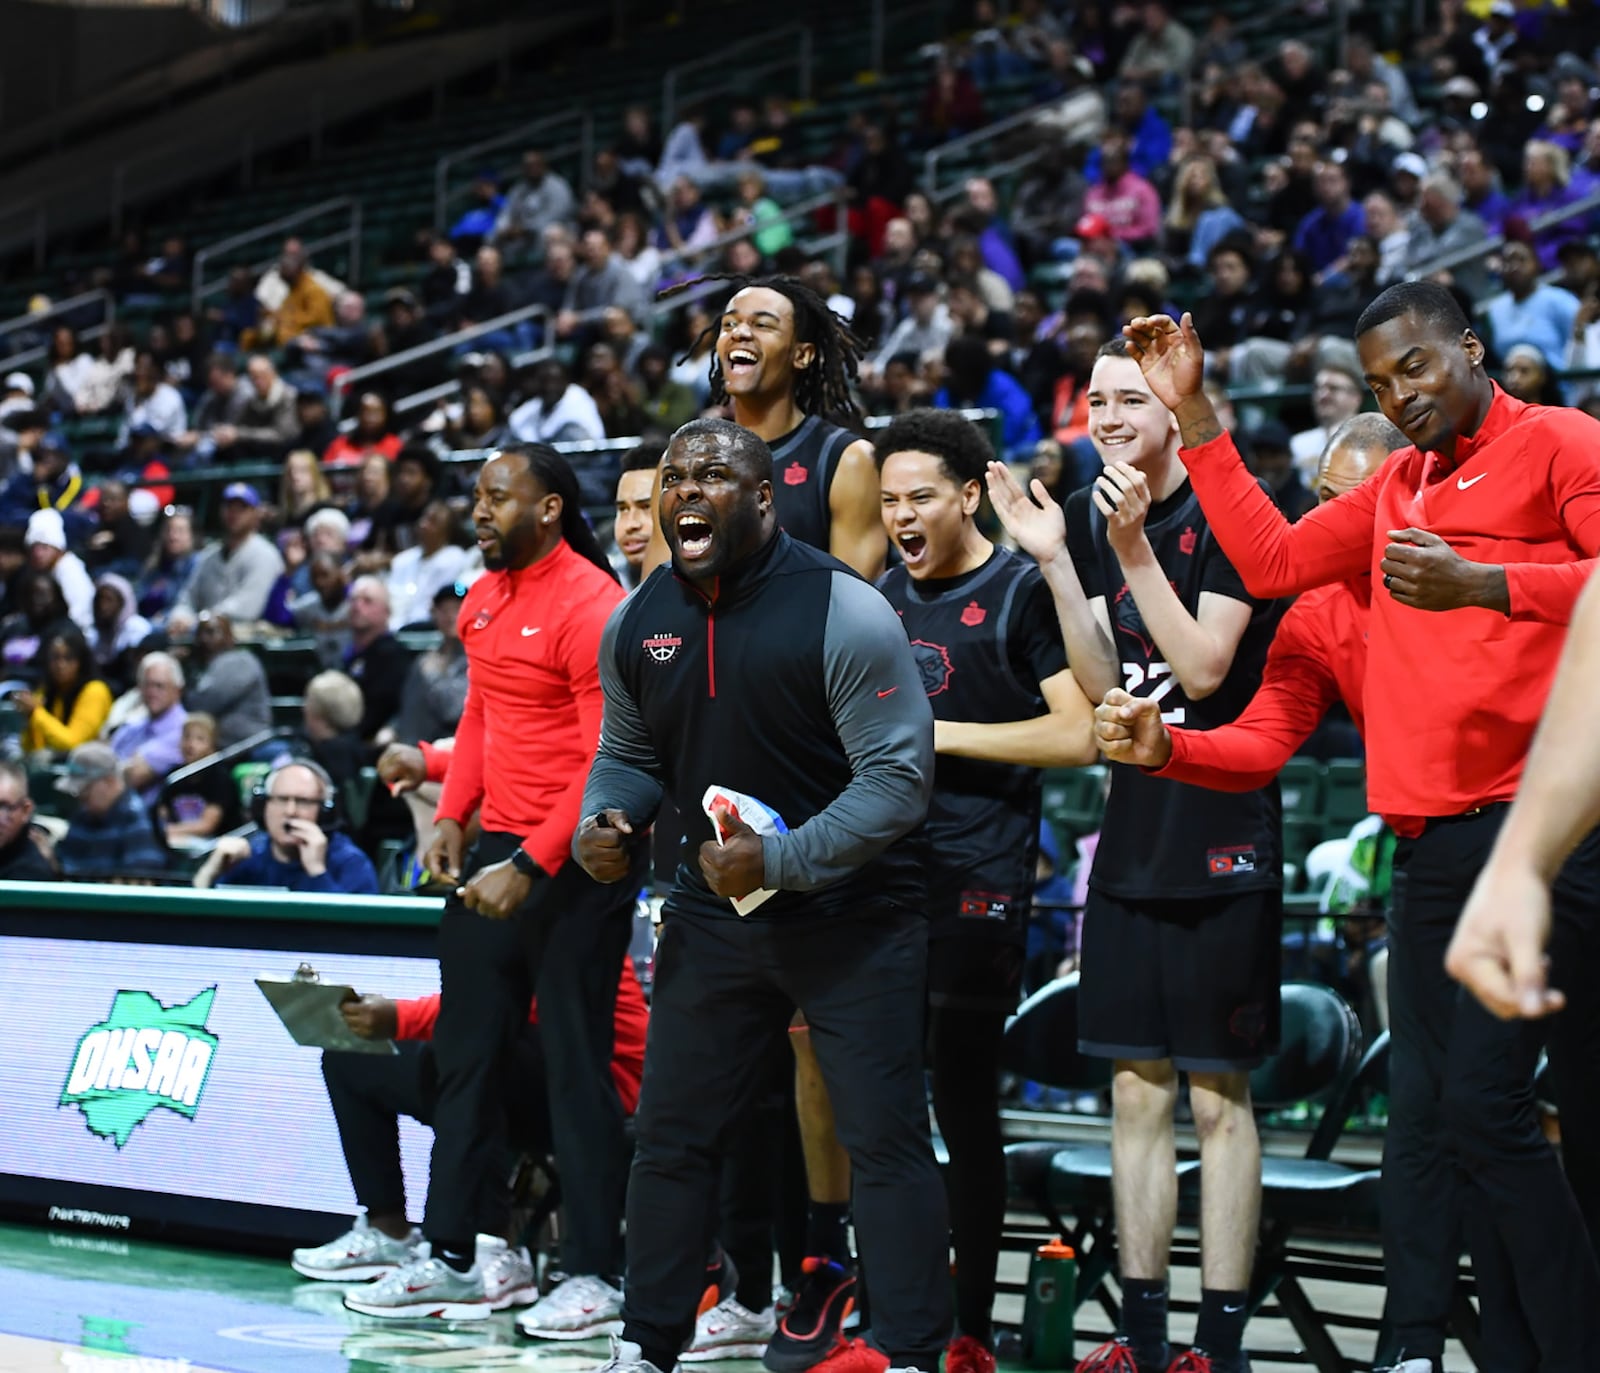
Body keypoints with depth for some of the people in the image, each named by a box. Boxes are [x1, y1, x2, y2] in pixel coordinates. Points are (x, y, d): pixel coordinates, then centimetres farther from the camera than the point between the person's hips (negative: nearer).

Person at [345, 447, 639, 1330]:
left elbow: (606, 760, -17)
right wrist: (452, 815, 10)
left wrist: (531, 867, -20)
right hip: (495, 850, 8)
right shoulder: (485, 599, 11)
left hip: (572, 863, -8)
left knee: (576, 1065, -3)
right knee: (465, 1051, 11)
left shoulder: (589, 605, -14)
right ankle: (452, 1257, 20)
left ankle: (595, 1275, 4)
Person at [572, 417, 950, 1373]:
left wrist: (781, 859, -26)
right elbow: (629, 756, 14)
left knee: (886, 1140, -4)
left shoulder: (844, 614, -18)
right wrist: (603, 825, -8)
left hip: (853, 911, -5)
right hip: (715, 905, 5)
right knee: (673, 1133, 10)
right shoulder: (638, 623, 0)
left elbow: (899, 777, -19)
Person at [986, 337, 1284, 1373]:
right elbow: (1103, 687, 4)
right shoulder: (1090, 515, 9)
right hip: (1131, 835, 7)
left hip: (1222, 839, -6)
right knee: (1137, 1092, 9)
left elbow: (1203, 668, -17)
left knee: (1219, 1095, -2)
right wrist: (1056, 562, -6)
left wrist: (1134, 549, -22)